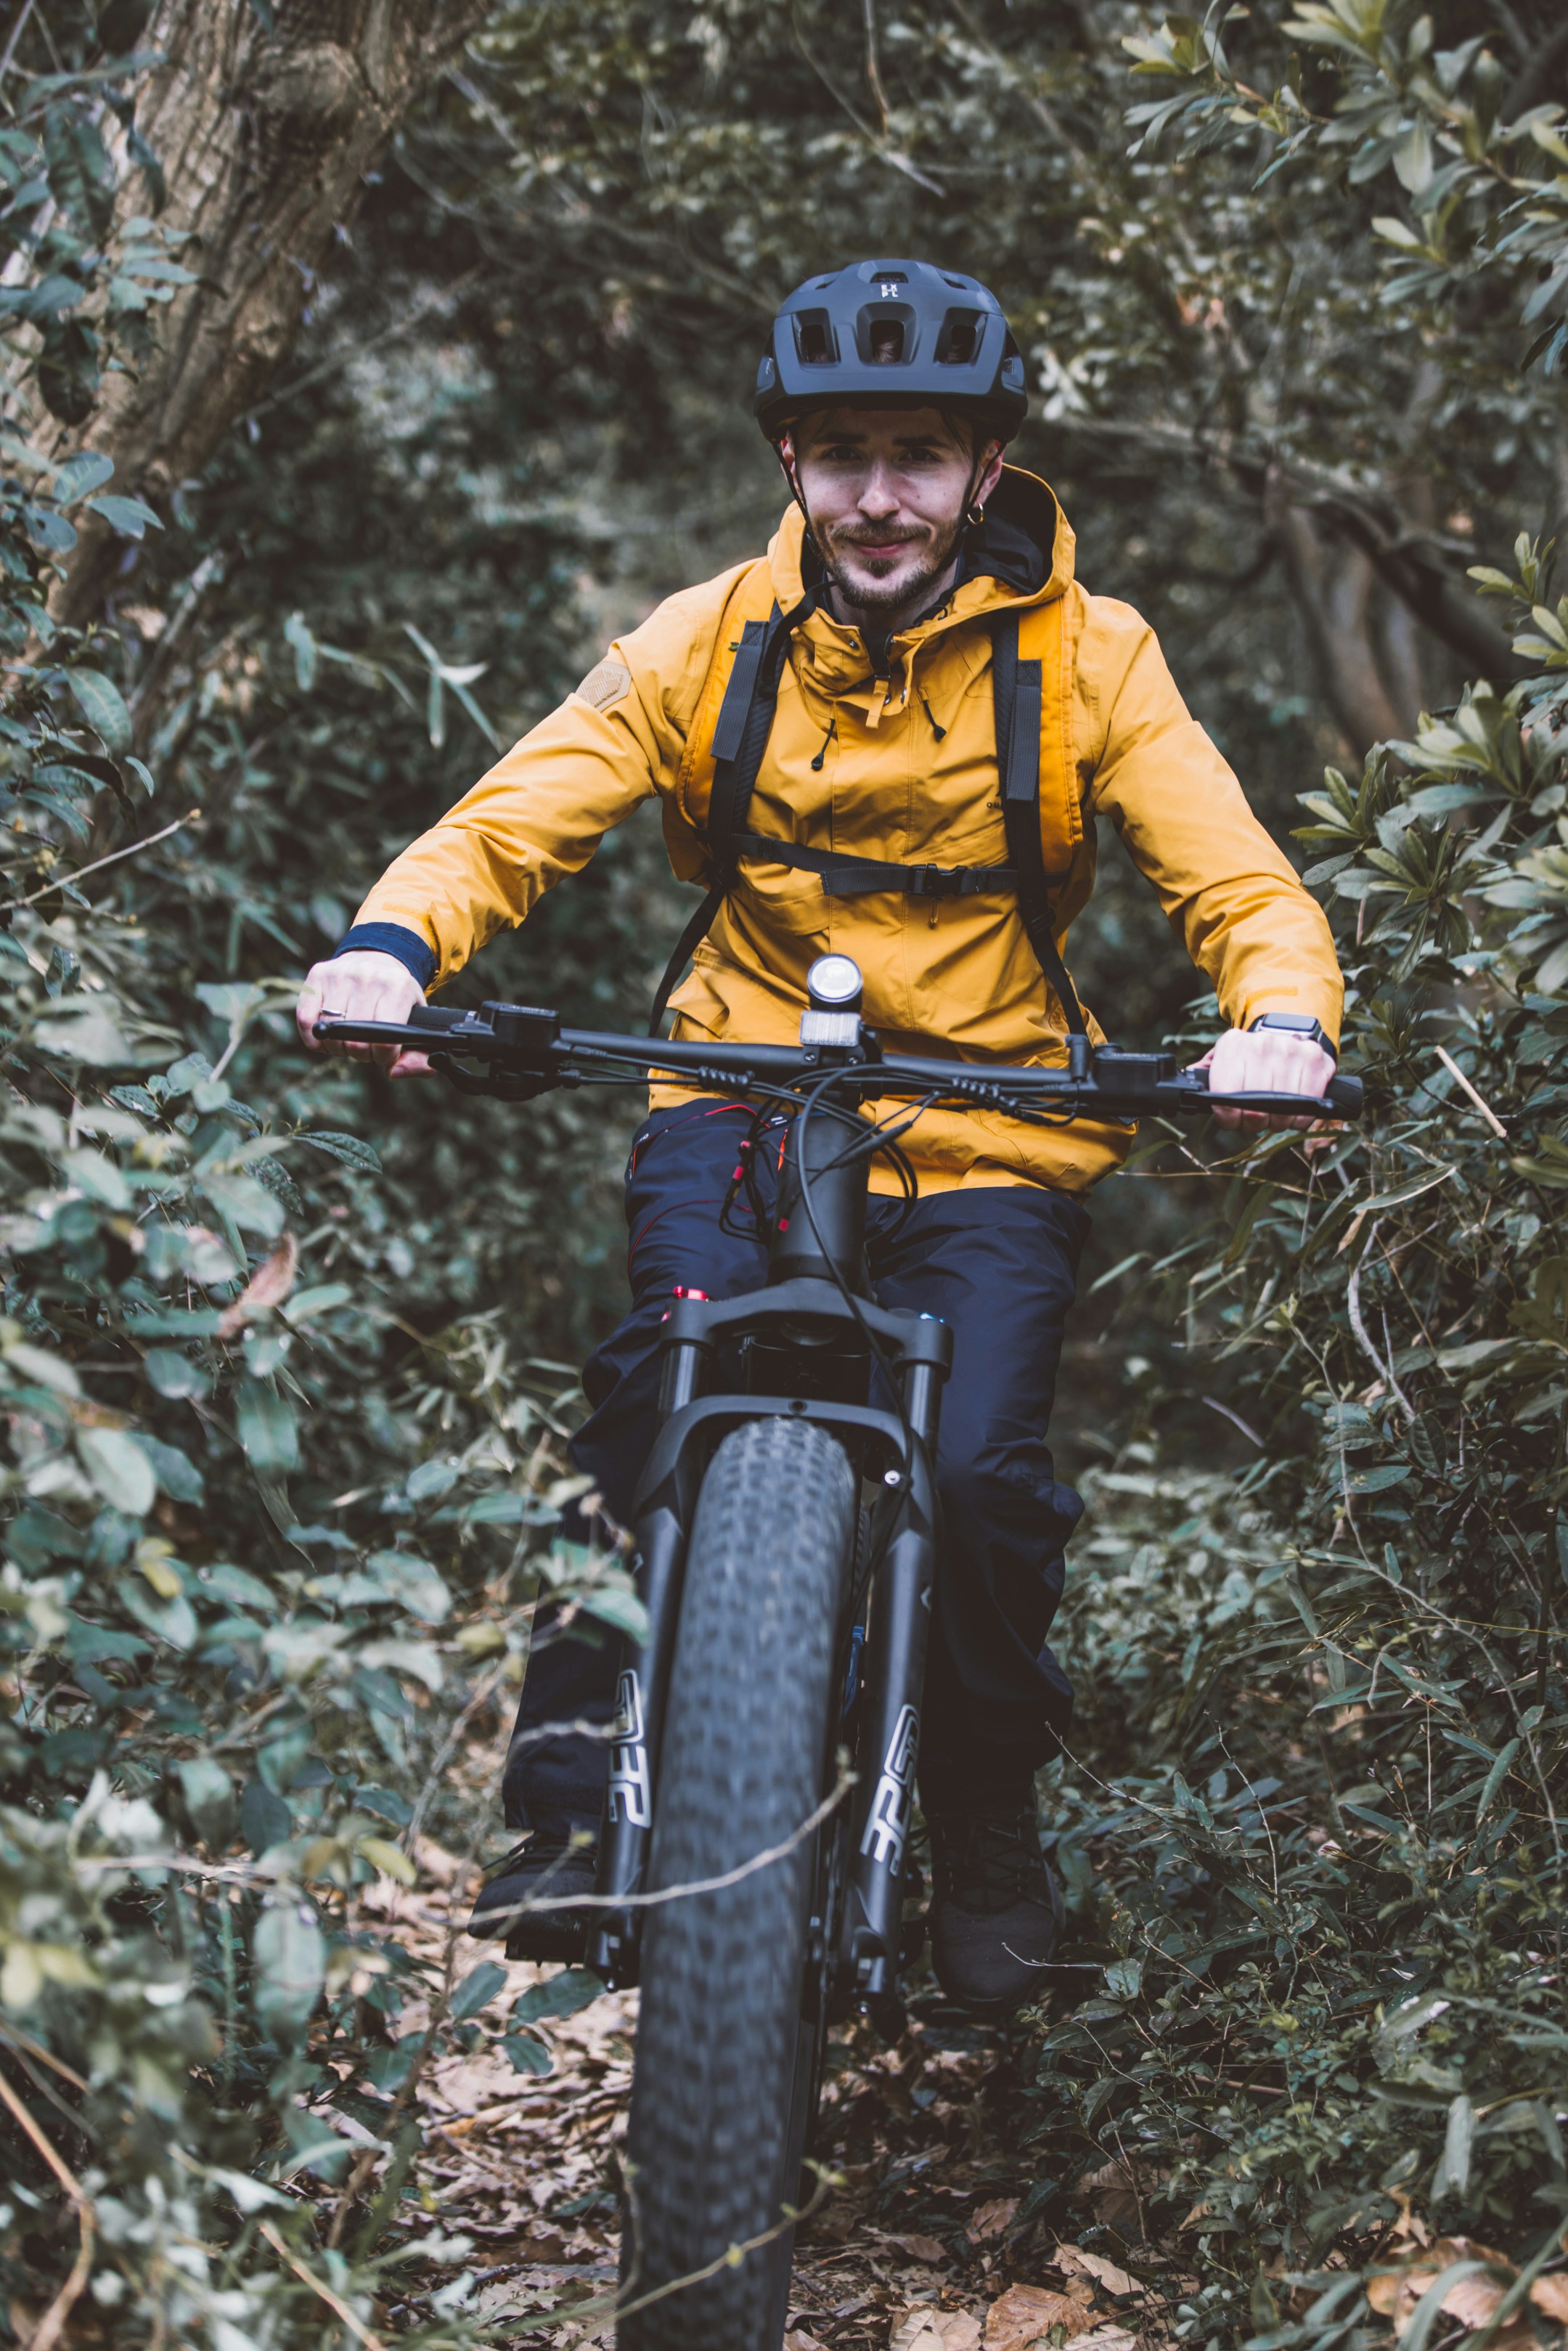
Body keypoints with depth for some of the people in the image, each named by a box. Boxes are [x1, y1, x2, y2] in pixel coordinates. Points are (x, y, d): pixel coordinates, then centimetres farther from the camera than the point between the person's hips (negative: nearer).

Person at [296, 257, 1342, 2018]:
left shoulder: (1083, 657, -5)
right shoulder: (711, 644, -3)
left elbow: (1241, 885, -9)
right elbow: (512, 820, -8)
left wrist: (1281, 1018, -33)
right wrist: (395, 944, -31)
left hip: (991, 1133, 0)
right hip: (742, 1099, 1)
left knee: (982, 1475, -18)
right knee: (660, 1390, -28)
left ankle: (988, 1828, 9)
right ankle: (575, 1785, -13)